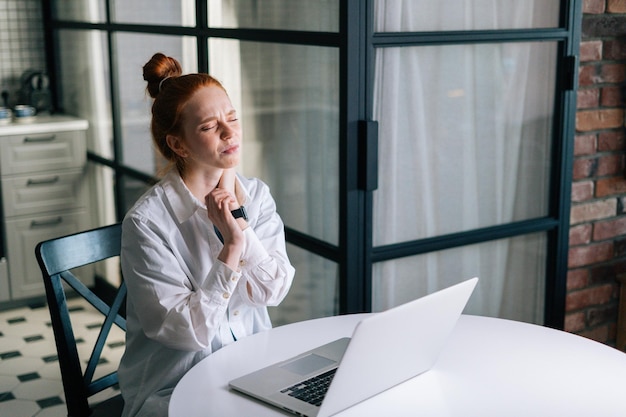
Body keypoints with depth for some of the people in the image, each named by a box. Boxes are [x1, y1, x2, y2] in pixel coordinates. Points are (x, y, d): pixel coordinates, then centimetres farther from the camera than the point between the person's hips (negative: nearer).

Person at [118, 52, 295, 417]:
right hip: (173, 387, -5)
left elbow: (274, 291, -7)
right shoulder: (147, 222, -15)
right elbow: (187, 331, -17)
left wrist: (239, 226, -19)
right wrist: (232, 249, -25)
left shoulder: (257, 195, 0)